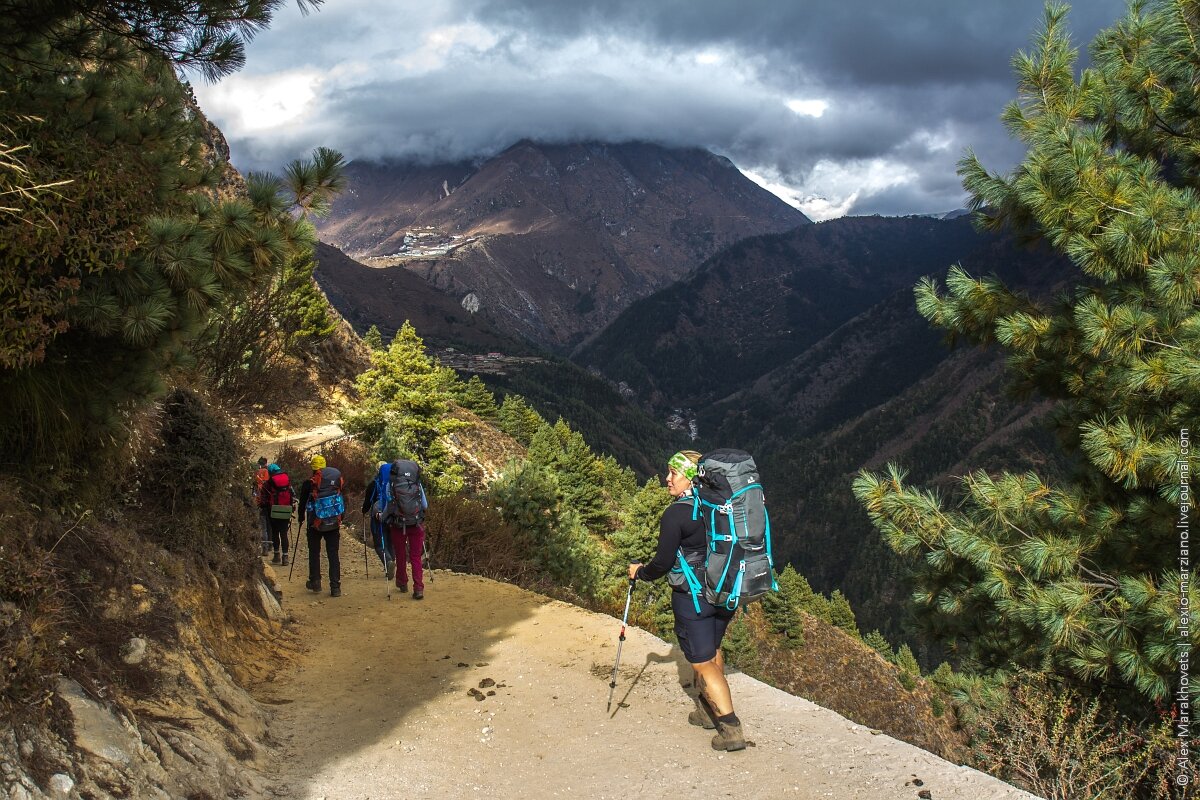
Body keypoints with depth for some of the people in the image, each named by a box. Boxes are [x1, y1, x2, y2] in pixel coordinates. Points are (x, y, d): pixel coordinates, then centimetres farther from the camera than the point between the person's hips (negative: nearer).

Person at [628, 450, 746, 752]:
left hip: (692, 598, -7)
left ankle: (731, 729, -3)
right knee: (712, 651, 23)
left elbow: (663, 562, -15)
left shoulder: (676, 513, -19)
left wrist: (640, 572, 5)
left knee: (703, 662, 1)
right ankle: (708, 711, 37)